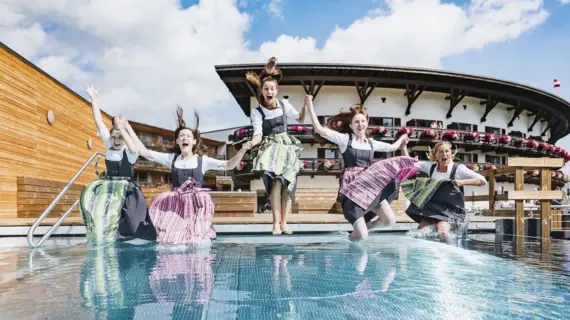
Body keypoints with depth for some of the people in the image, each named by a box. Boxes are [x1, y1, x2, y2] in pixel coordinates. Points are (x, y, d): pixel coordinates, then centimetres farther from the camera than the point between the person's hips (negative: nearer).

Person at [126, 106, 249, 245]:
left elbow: (229, 165, -3)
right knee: (169, 242, -13)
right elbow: (144, 152, 6)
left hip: (196, 205, -2)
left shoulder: (203, 160, 3)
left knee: (200, 243, -17)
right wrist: (129, 129, 3)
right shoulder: (171, 158, 9)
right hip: (176, 204, 2)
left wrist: (242, 151, -21)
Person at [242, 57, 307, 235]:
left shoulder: (284, 104, 4)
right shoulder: (257, 112, -4)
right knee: (276, 182, -21)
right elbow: (258, 135, -12)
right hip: (270, 148, -3)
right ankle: (276, 223, -16)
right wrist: (252, 143, -33)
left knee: (289, 184, -7)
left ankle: (284, 223, -2)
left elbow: (300, 119, 16)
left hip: (287, 146, 3)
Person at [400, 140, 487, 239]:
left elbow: (483, 181, -14)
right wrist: (404, 146, 10)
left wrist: (462, 182, -25)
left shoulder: (458, 168, -7)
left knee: (442, 233, -29)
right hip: (433, 209, 4)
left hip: (452, 210, -4)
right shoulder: (431, 167, 6)